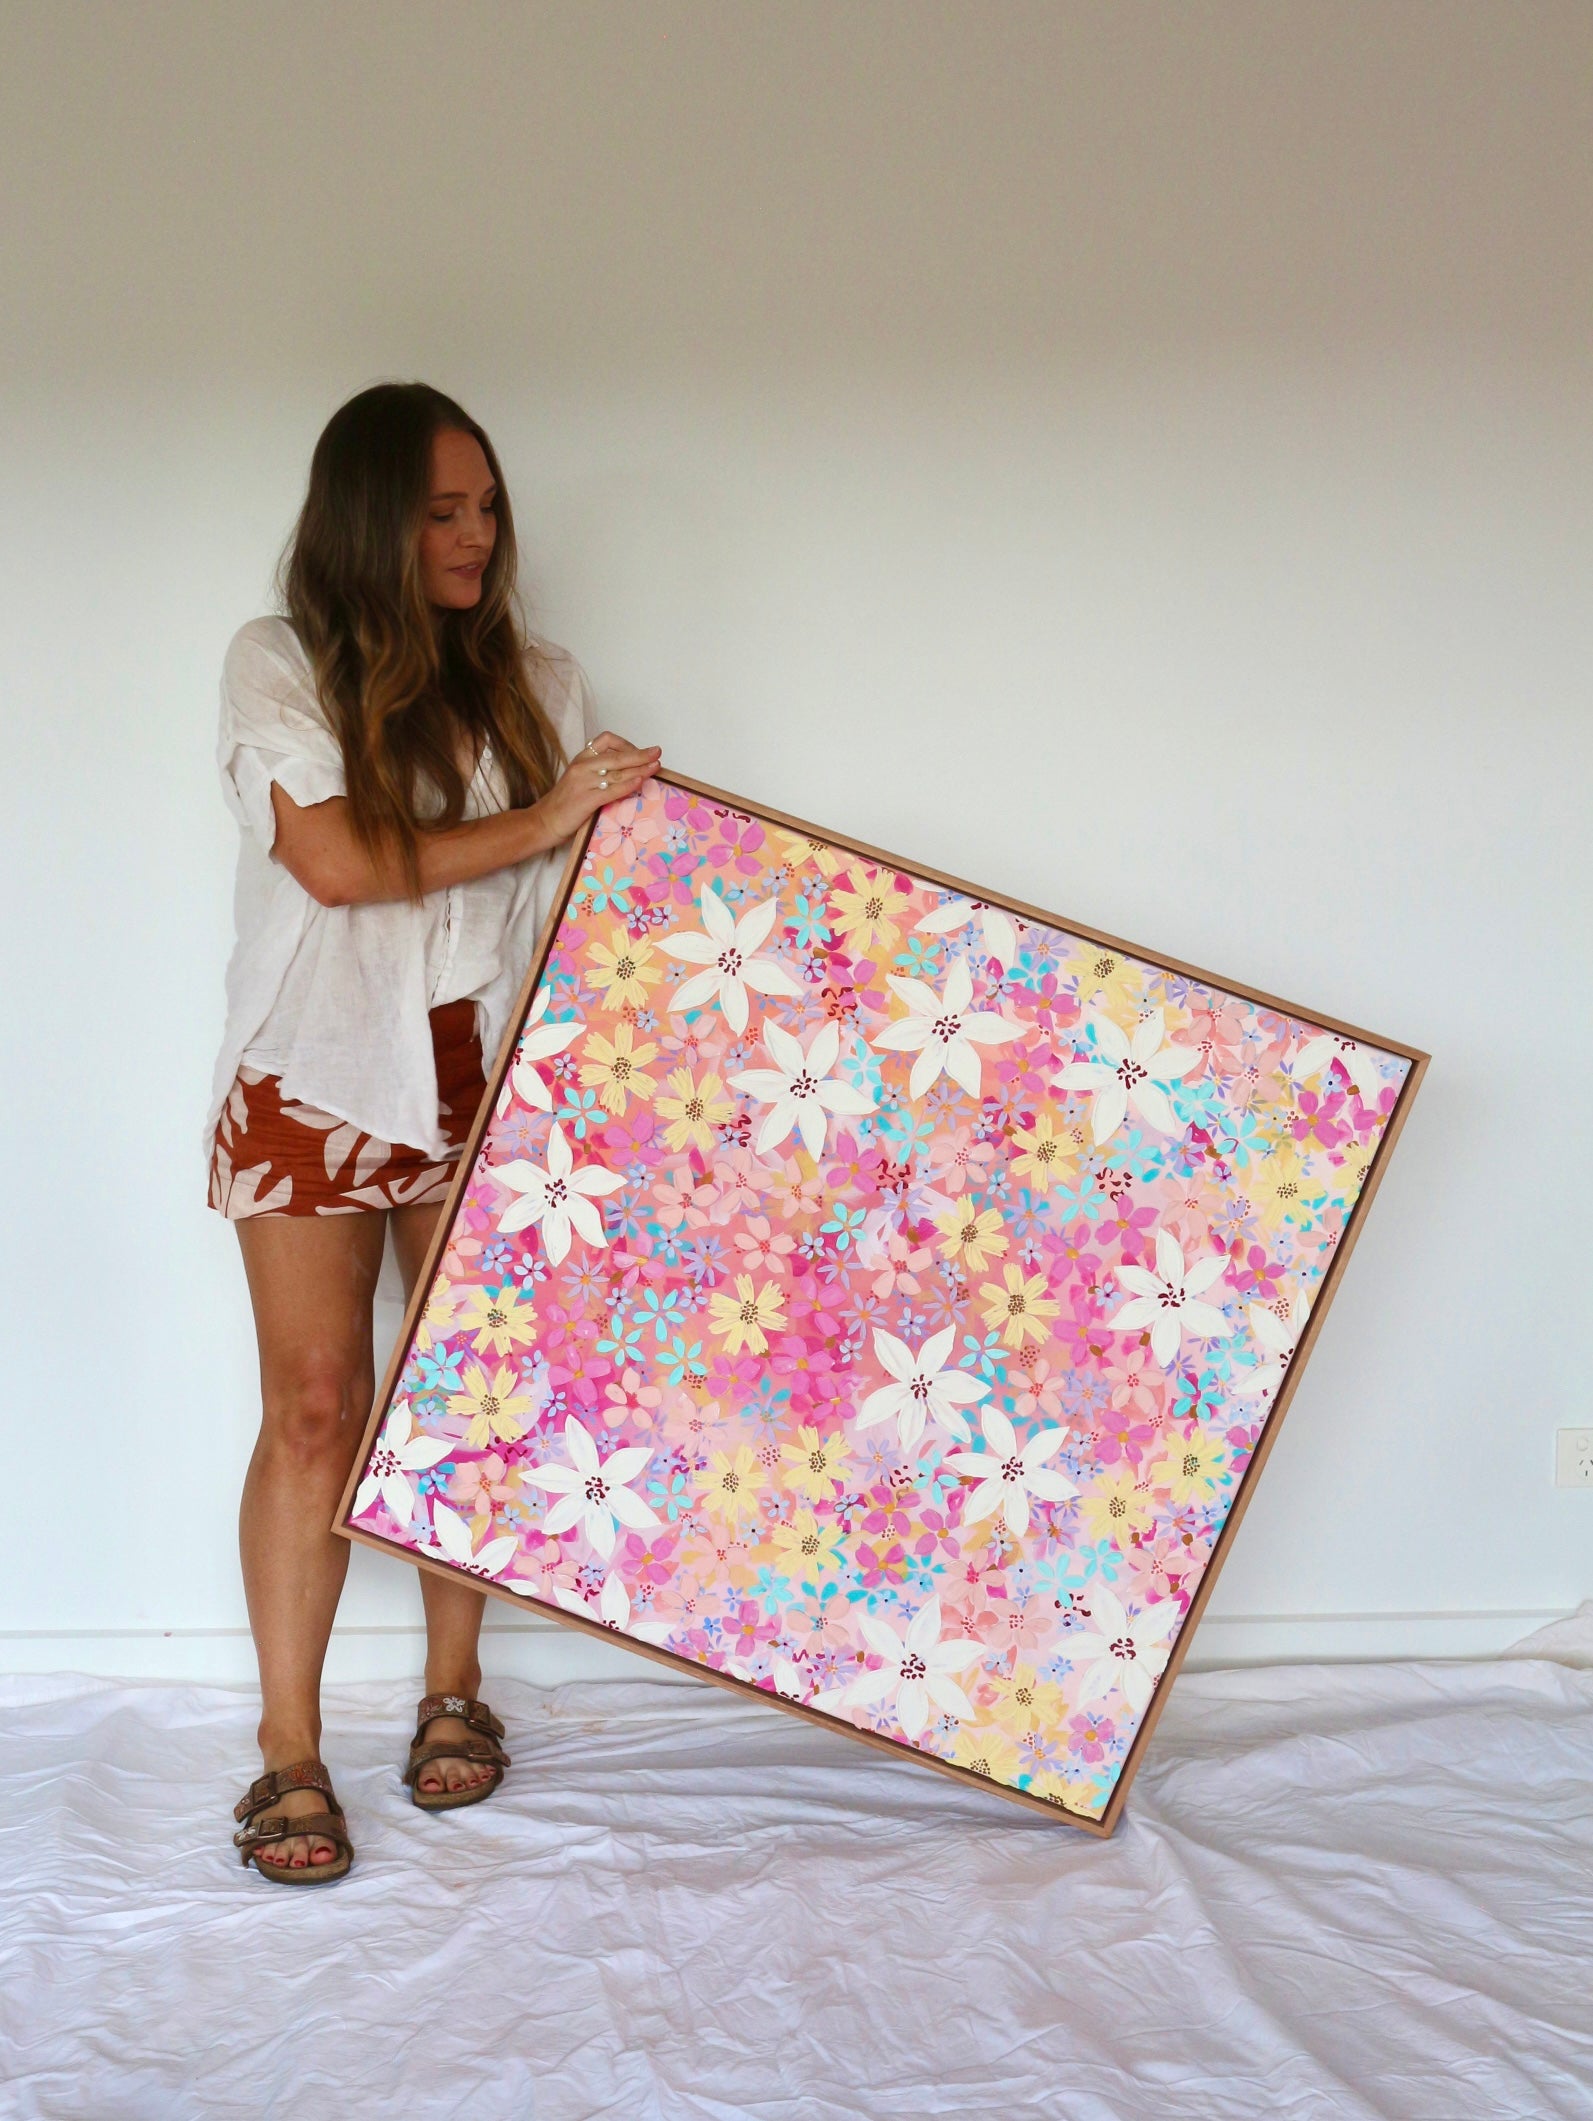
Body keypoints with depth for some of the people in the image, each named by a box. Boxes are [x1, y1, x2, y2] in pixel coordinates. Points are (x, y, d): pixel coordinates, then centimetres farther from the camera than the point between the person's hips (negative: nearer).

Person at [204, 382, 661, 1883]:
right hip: (315, 1088, -3)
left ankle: (453, 1693, 23)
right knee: (315, 1408, -4)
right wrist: (541, 821, -13)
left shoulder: (537, 682, 8)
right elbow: (336, 861, -15)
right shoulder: (277, 665, -4)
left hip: (483, 1085, 3)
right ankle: (289, 1750, 4)